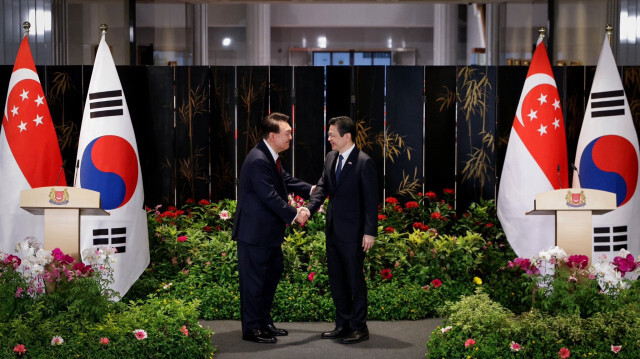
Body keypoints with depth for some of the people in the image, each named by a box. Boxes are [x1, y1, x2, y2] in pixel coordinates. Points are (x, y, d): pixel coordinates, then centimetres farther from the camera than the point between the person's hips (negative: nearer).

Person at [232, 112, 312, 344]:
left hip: (268, 231, 11)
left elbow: (285, 181, 18)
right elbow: (270, 197, -26)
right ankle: (251, 329, 12)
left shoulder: (271, 156, 7)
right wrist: (295, 215, -19)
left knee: (273, 273, 19)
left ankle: (264, 321, 31)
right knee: (254, 279, 0)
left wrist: (311, 190, 7)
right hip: (254, 231, -11)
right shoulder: (258, 161, -25)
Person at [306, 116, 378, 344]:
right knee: (336, 279, 14)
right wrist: (309, 209, -8)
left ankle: (359, 328, 12)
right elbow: (323, 186, 9)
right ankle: (343, 324, 25)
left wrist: (370, 232, -16)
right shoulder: (331, 158, 9)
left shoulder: (364, 162, -14)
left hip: (352, 232, -8)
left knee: (355, 279, 2)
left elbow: (371, 199, -14)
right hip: (333, 230, 8)